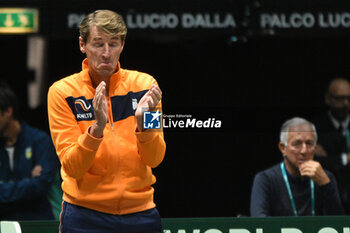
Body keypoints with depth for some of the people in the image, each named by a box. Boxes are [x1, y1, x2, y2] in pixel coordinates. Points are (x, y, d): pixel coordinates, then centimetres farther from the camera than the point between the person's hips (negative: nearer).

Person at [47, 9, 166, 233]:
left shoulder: (144, 84, 0)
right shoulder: (62, 91, -5)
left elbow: (154, 159, -5)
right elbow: (72, 168, -12)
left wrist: (143, 122, -22)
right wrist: (97, 127, -26)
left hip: (141, 214, 2)